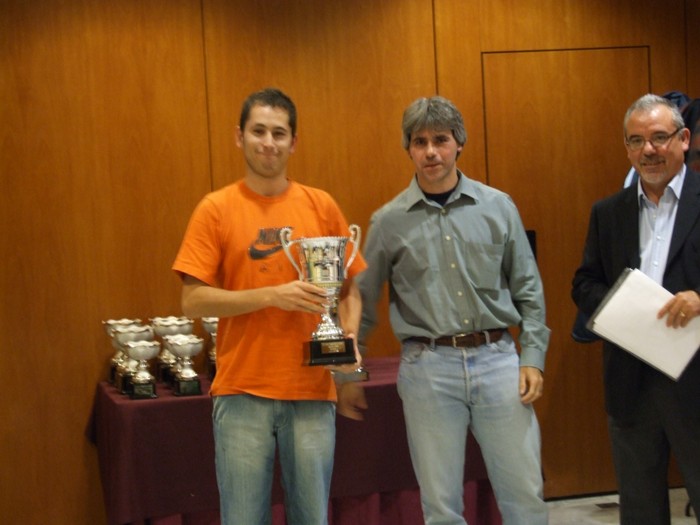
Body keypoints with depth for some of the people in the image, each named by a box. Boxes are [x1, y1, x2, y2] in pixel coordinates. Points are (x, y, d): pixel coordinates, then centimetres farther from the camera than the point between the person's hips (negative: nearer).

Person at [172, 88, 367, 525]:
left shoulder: (321, 206, 6)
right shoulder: (217, 209, 0)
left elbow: (349, 288, 13)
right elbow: (193, 301, -5)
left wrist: (348, 339, -6)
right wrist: (272, 296, -15)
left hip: (312, 391, 2)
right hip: (242, 390, -1)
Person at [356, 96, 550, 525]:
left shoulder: (498, 207, 5)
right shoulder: (389, 221, 3)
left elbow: (528, 290, 8)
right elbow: (365, 301, 10)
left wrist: (533, 357, 0)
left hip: (497, 360, 1)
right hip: (428, 369, -1)